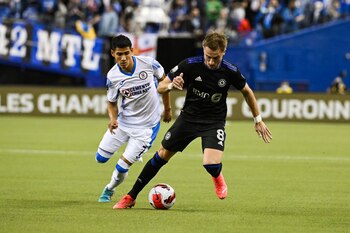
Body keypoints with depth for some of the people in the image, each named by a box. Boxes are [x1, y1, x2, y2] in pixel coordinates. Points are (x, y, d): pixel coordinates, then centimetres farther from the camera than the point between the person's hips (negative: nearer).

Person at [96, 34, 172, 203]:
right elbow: (112, 102, 1)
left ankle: (109, 190, 28)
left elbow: (163, 81, 1)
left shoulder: (148, 63, -19)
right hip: (123, 121, 3)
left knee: (121, 168, -5)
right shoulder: (112, 76, -14)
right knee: (100, 158, 9)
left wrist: (167, 109, 9)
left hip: (146, 126, -3)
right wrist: (113, 118, -21)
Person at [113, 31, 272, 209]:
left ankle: (217, 177, 16)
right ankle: (131, 197, 16)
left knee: (211, 164, -24)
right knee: (162, 155, 3)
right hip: (189, 117, 1)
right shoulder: (190, 65, -19)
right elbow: (160, 87, -10)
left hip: (214, 122, -1)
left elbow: (247, 92, 4)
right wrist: (171, 85, -33)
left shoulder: (230, 72, -17)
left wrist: (258, 120, 9)